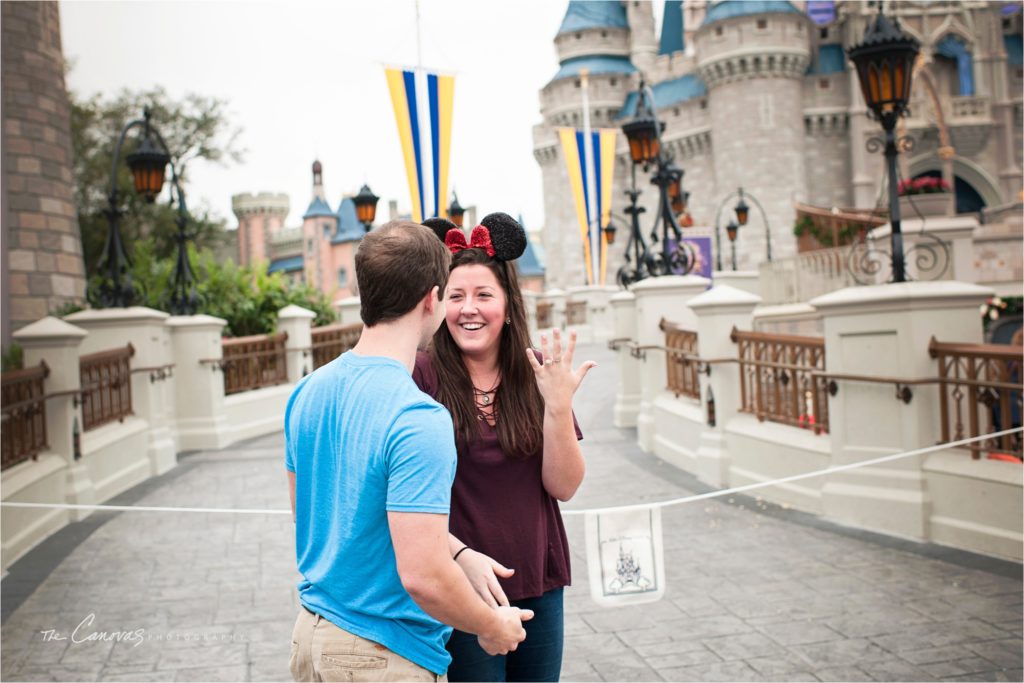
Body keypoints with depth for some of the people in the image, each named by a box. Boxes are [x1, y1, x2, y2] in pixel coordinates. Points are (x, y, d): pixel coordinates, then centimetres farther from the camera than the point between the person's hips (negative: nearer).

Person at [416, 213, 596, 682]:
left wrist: (557, 405, -15)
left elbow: (563, 486, -2)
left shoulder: (538, 376, 2)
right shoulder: (422, 376, -11)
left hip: (538, 586, 4)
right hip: (458, 590, -4)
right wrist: (463, 555, -20)